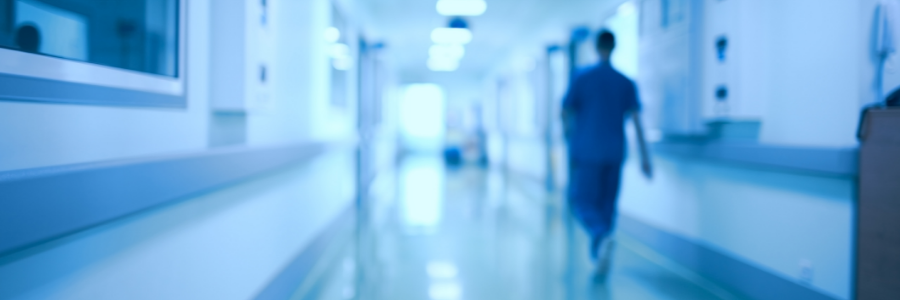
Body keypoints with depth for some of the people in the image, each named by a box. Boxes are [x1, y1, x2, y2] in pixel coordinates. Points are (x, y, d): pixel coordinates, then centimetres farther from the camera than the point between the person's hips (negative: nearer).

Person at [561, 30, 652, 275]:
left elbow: (565, 114, 0)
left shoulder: (581, 79, -5)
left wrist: (571, 134, 21)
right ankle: (597, 254, 18)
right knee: (606, 203, 14)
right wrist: (645, 158, -2)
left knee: (582, 202, 2)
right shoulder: (626, 83, 2)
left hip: (586, 152, -3)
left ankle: (602, 236, -27)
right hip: (614, 153, 3)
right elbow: (636, 121, -4)